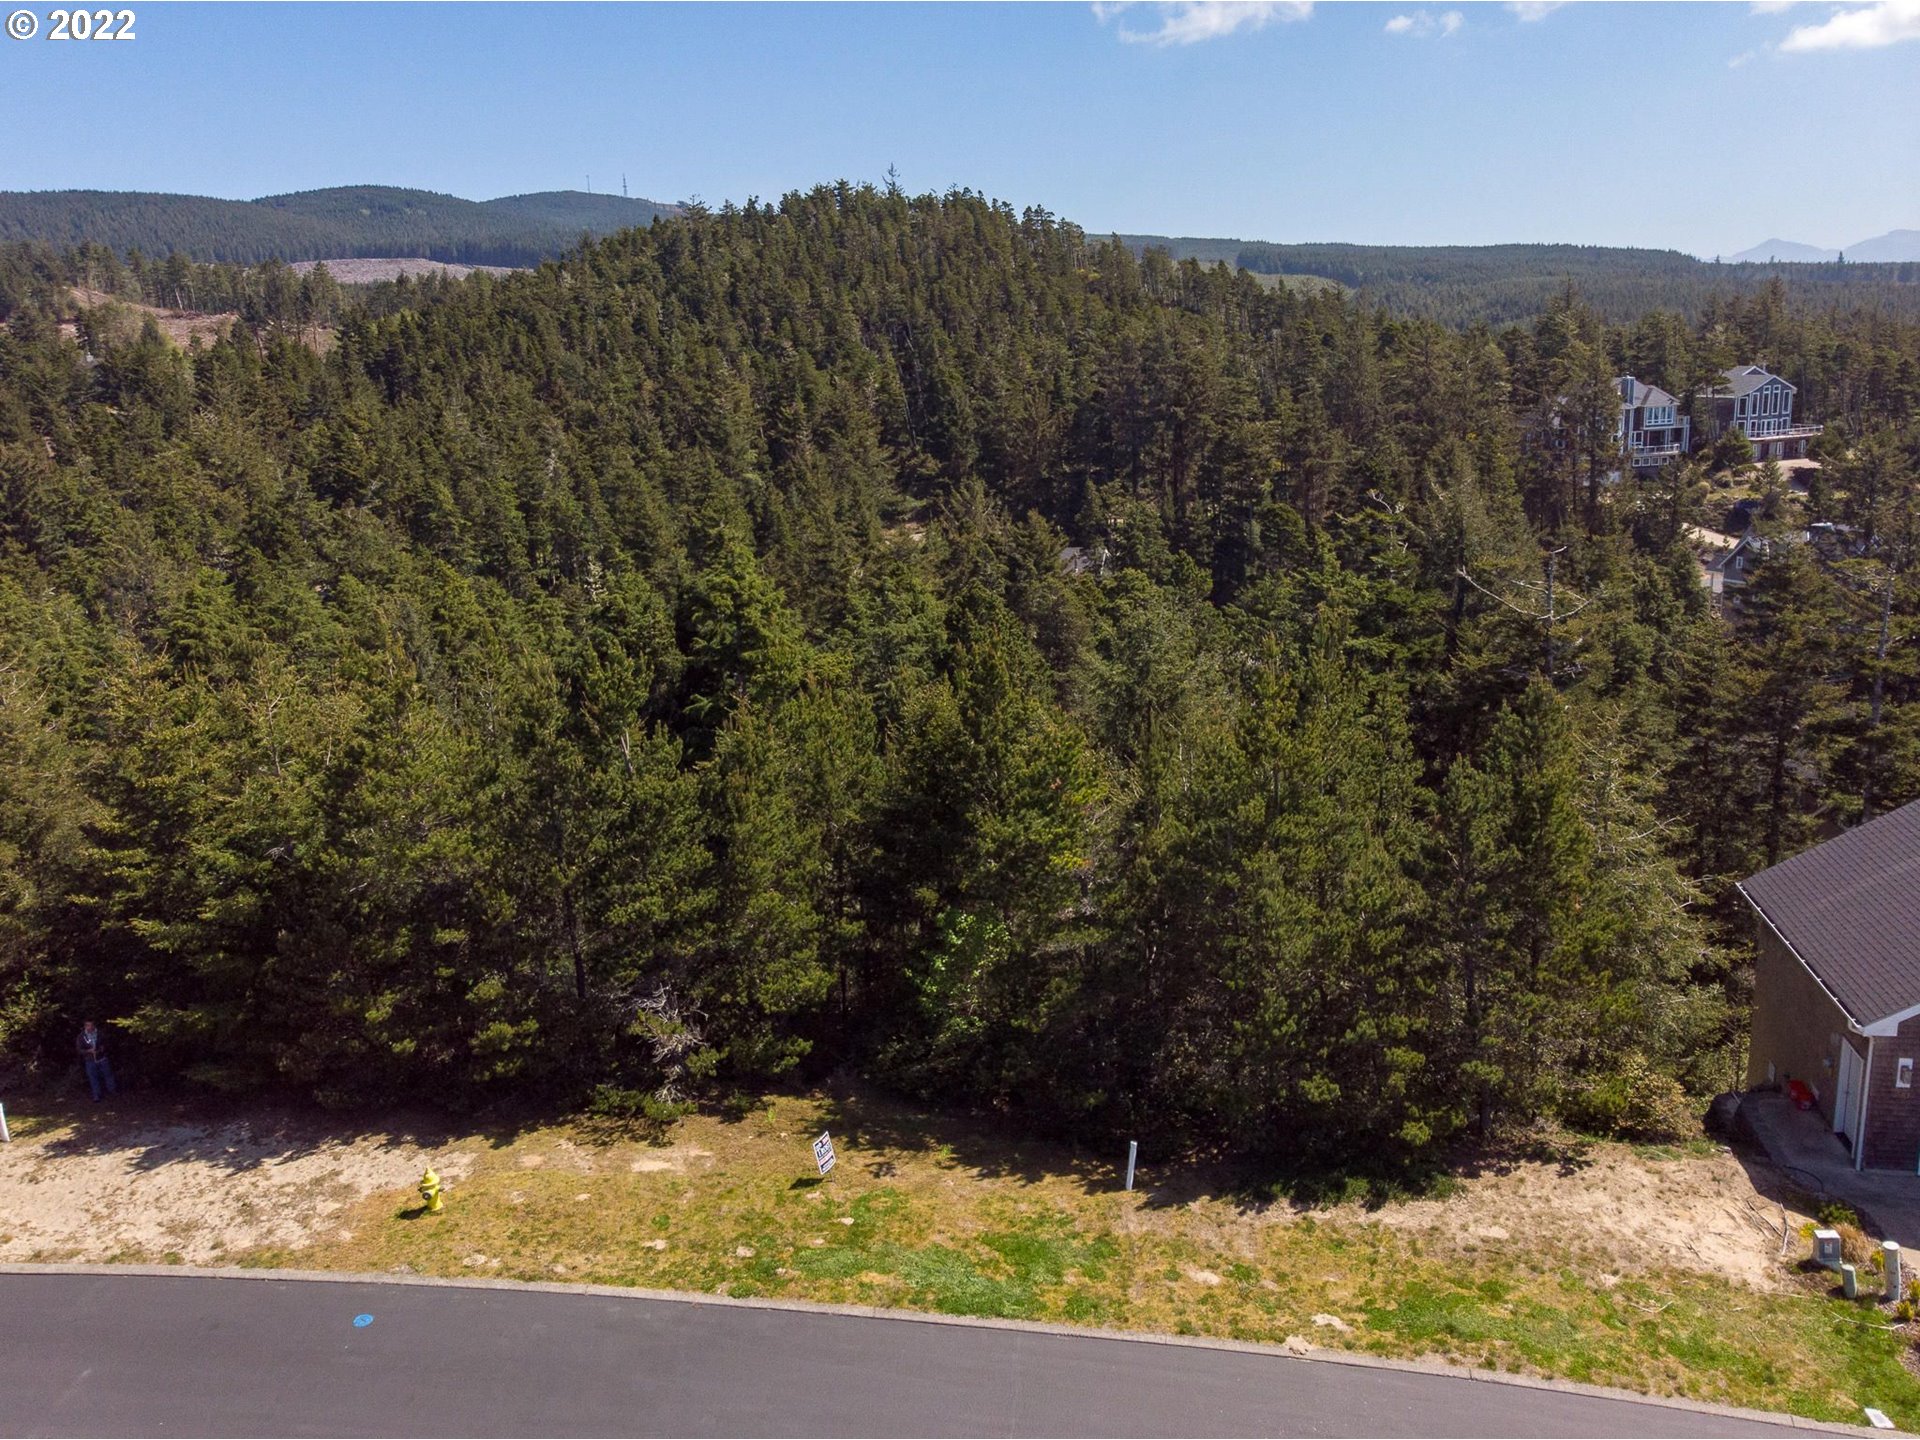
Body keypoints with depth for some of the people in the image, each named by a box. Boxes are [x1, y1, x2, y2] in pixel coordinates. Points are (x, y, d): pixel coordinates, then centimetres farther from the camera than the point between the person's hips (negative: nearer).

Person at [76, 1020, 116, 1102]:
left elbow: (105, 1043, 7)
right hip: (90, 1061, -1)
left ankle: (111, 1090, 34)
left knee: (108, 1074, 14)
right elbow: (79, 1049, -7)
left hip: (102, 1059, 1)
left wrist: (102, 1048, -14)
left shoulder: (99, 1034, -7)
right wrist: (89, 1051, -23)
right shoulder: (81, 1037, -10)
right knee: (93, 1079, 8)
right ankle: (96, 1096, 21)